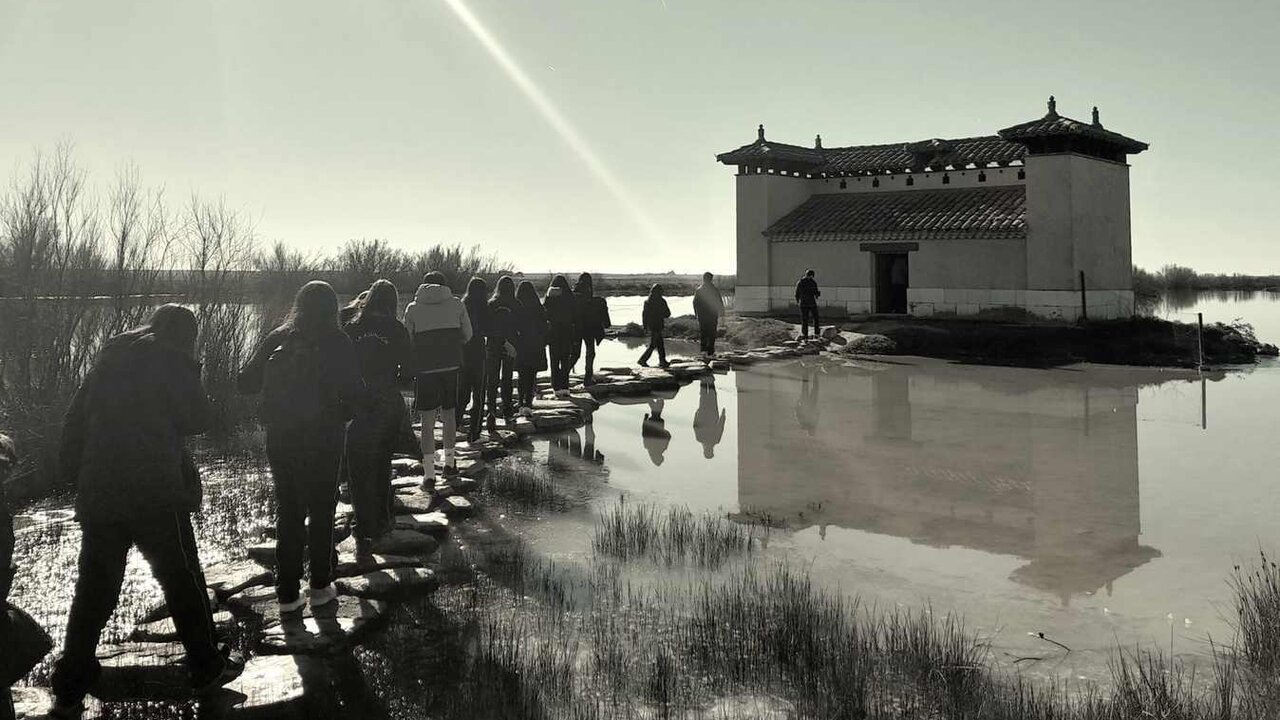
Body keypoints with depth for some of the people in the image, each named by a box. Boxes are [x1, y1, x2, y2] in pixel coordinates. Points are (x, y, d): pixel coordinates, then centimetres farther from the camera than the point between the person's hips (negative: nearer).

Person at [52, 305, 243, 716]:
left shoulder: (109, 358, 13)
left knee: (94, 589, 11)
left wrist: (74, 476, 15)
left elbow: (74, 423, 12)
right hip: (156, 496, -5)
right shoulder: (173, 361, -5)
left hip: (98, 494, 5)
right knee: (182, 580, 9)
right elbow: (197, 420, -3)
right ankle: (208, 669, 19)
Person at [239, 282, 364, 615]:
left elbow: (245, 383, 2)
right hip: (322, 439, -3)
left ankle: (287, 592, 13)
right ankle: (320, 586, 18)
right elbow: (355, 393, -14)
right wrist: (359, 406, 7)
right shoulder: (337, 343, -8)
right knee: (321, 511, 12)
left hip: (280, 438, 3)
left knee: (287, 511, 12)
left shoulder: (277, 338, 1)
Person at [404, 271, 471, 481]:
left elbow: (407, 342, 1)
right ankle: (449, 462, 31)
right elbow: (468, 335, 6)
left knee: (427, 421, 1)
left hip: (424, 369, -2)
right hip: (451, 366, 2)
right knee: (448, 413, 19)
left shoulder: (413, 308, -1)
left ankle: (430, 473, -4)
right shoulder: (456, 304, 2)